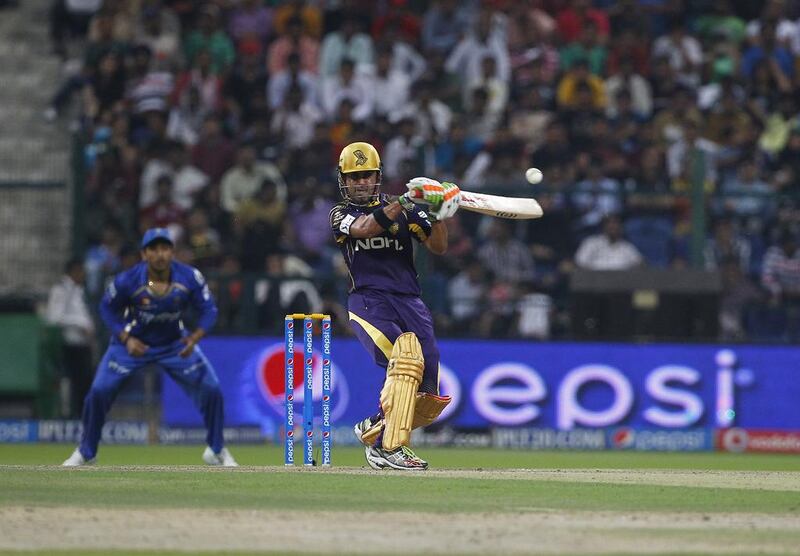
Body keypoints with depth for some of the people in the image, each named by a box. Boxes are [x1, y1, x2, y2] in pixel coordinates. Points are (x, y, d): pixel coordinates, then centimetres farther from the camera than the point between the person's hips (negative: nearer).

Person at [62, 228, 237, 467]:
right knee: (99, 391, -14)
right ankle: (85, 452, 8)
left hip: (175, 344, 1)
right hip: (133, 342, -1)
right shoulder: (127, 281, -26)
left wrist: (195, 338, -29)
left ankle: (216, 451, 14)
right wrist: (126, 339, -22)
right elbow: (108, 309, -9)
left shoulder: (190, 278, -23)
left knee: (211, 390, -8)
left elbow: (208, 310, -11)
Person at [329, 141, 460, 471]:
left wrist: (438, 215, -12)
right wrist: (404, 202, -21)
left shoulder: (405, 210, 17)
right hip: (368, 302, -4)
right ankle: (388, 449, -31)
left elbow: (438, 247, 7)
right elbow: (364, 228, -13)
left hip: (409, 303, 4)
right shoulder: (341, 214, 10)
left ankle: (374, 429, 25)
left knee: (429, 401, -4)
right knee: (406, 356, -33)